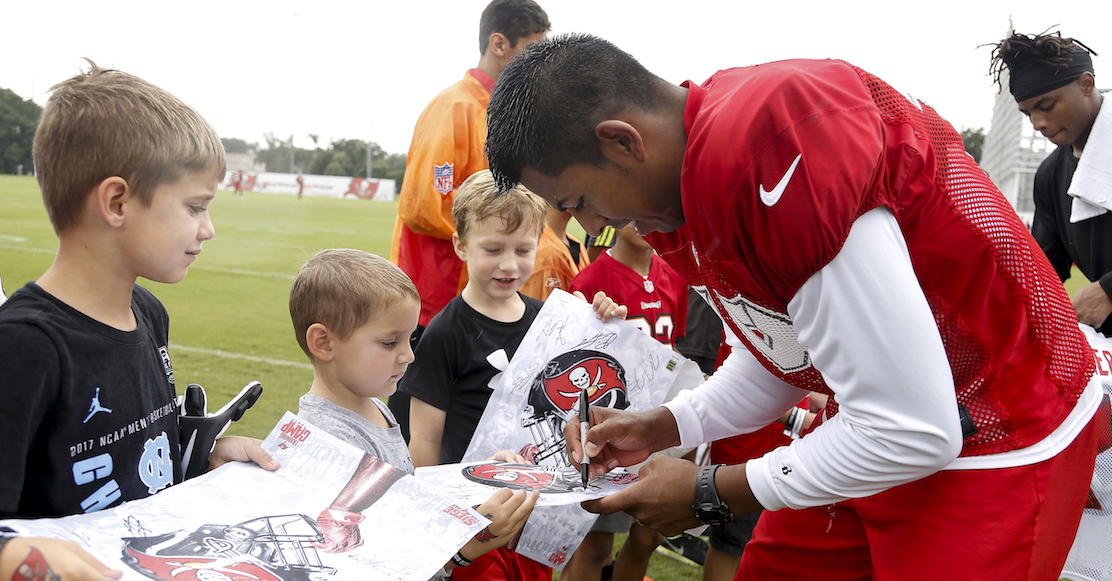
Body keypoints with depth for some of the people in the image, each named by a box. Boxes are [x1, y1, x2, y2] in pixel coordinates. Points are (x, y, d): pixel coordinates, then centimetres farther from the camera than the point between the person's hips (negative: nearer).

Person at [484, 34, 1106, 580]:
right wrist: (659, 428, 3)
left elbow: (911, 432, -28)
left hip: (1001, 447, -8)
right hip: (882, 421, 9)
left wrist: (710, 494, -17)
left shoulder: (768, 148, -32)